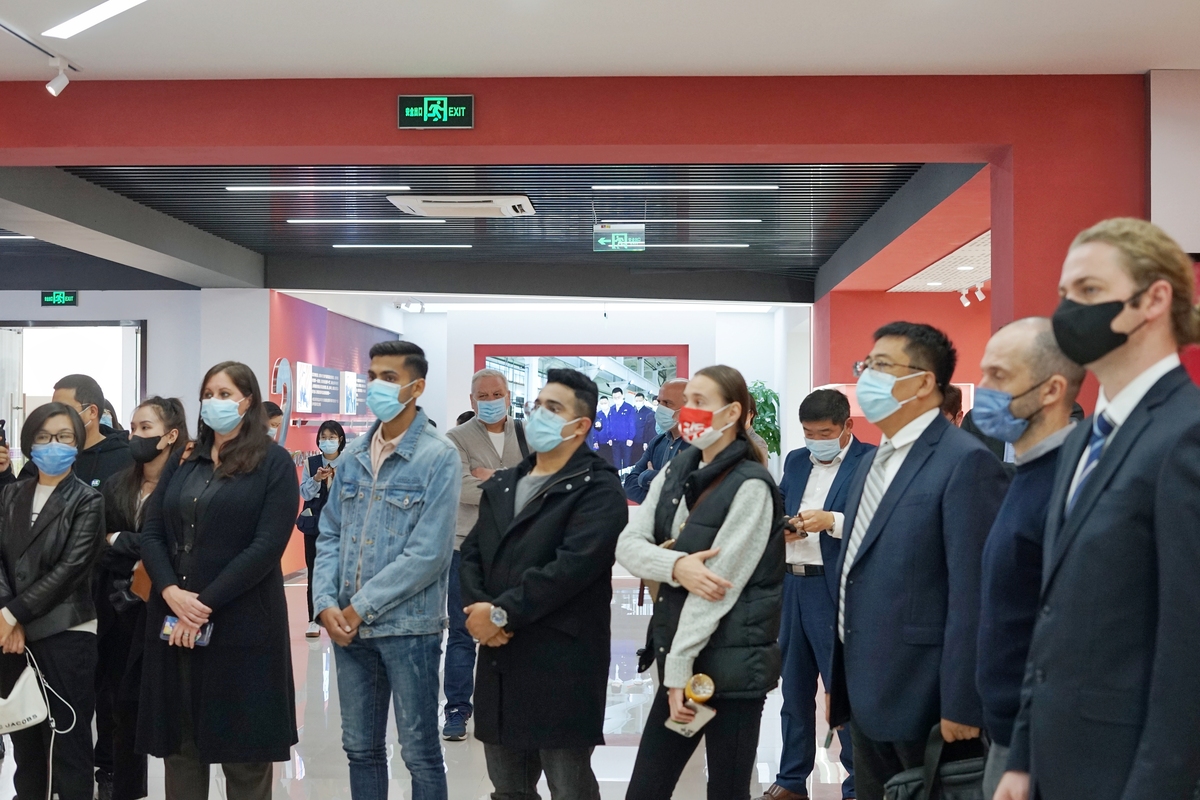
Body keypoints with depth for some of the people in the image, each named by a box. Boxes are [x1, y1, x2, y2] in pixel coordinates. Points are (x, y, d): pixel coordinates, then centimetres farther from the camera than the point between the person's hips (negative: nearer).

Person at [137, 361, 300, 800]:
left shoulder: (274, 462, -3)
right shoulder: (182, 462, 13)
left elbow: (268, 545, -12)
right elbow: (151, 533, 6)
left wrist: (205, 603, -16)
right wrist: (172, 593, -12)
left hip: (241, 623, -5)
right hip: (173, 620, 5)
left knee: (244, 752, 4)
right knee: (179, 743, 10)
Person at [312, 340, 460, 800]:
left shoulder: (439, 457, -10)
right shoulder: (353, 456, 8)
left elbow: (428, 552, -16)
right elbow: (329, 535, 9)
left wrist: (362, 606, -14)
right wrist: (326, 603, -6)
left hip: (408, 627, -5)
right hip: (349, 626, 6)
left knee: (419, 753, 5)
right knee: (360, 748, 16)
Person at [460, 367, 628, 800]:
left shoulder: (598, 489, -8)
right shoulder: (500, 485, 17)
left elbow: (574, 565, -20)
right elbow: (471, 554, 11)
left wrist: (502, 612, -17)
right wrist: (477, 609, -9)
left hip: (562, 664, -7)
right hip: (499, 661, 7)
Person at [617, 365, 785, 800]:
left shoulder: (751, 486, -13)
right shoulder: (676, 470, 7)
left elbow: (720, 585, -17)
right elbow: (628, 544, 0)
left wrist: (679, 666, -17)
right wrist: (676, 565, -20)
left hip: (732, 664, -6)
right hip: (679, 656, 6)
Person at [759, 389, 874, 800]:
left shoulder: (872, 461, -6)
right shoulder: (796, 460, 15)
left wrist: (831, 521, -22)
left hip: (835, 590, -7)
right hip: (790, 585, 7)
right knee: (795, 688, 15)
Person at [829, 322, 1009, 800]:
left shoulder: (966, 462, -14)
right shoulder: (872, 463, 14)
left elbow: (973, 595, -19)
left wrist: (961, 707, -20)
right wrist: (839, 681, 16)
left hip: (924, 705, -8)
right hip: (866, 698, 8)